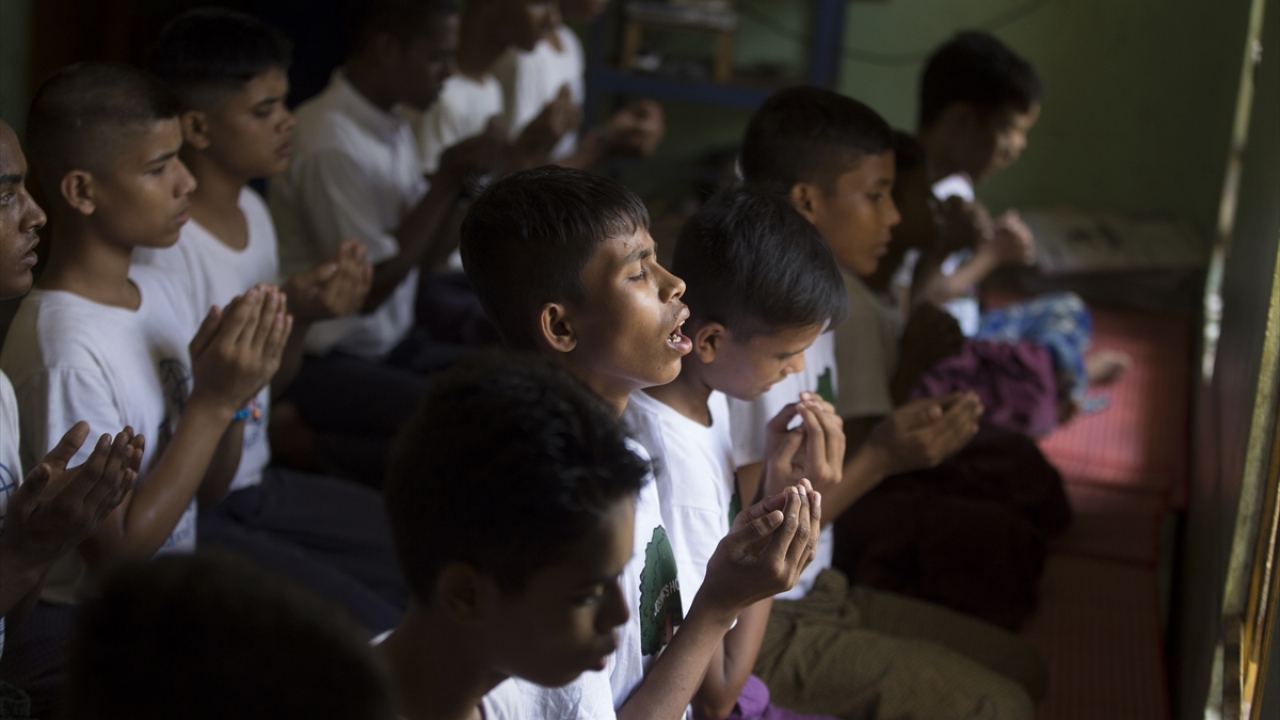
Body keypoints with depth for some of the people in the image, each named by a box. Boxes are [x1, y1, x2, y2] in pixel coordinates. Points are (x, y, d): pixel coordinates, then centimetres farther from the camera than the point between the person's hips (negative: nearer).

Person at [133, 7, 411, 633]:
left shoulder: (252, 212, 7)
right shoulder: (163, 250, -20)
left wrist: (309, 310, -5)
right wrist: (288, 315, -21)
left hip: (259, 483, 9)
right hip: (185, 516, -9)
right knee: (374, 625, -21)